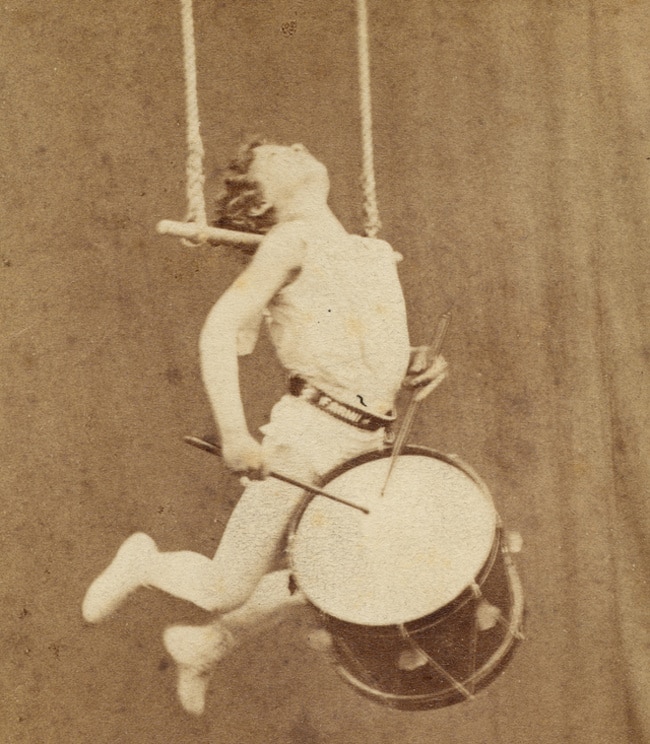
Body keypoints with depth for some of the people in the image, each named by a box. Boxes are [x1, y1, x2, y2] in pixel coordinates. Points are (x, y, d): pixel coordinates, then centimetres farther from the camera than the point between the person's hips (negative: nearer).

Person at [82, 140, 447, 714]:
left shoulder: (377, 256, 18)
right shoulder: (293, 241, -3)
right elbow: (220, 328, -13)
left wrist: (420, 368, -1)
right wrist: (234, 433, -23)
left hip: (370, 448, 7)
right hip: (307, 435, -7)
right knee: (226, 589, 0)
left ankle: (204, 646, 36)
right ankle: (146, 563, 32)